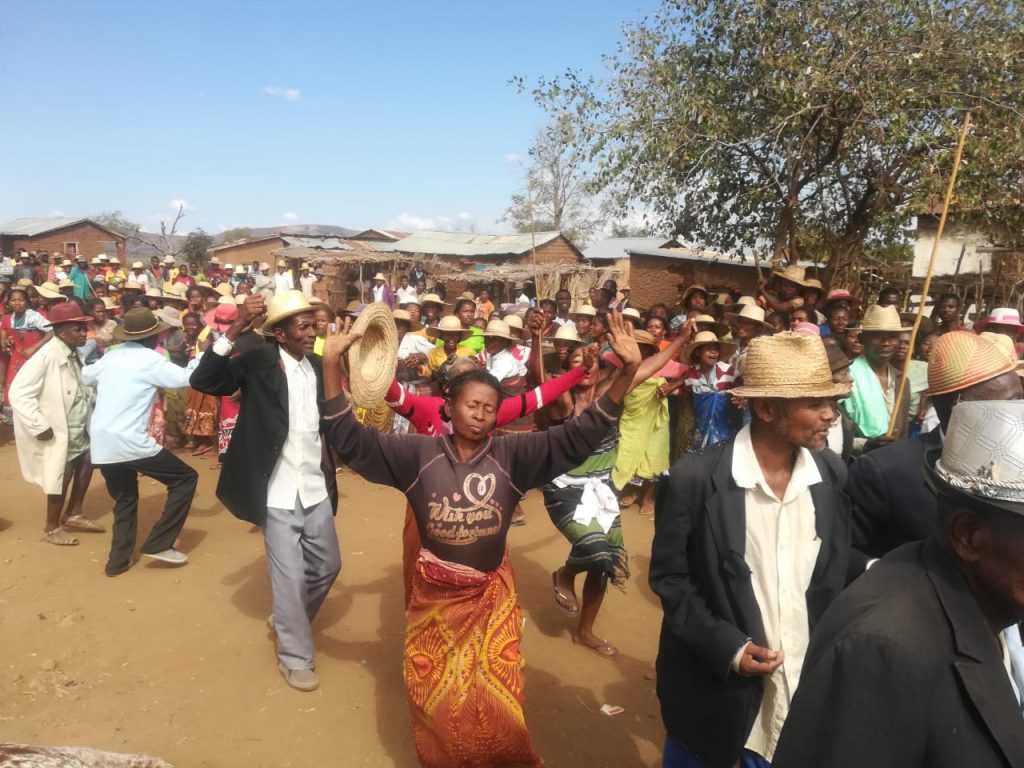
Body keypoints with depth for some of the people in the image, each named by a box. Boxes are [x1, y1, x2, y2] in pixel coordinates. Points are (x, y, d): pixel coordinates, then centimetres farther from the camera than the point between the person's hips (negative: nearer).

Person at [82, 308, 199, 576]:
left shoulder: (110, 356, 12)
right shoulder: (149, 359, -9)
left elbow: (86, 376, 30)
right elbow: (186, 377, -12)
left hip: (100, 443, 8)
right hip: (130, 442, -7)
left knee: (125, 499, 25)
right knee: (185, 478, 5)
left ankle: (119, 559, 26)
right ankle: (158, 544, 3)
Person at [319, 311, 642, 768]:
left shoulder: (512, 455, -13)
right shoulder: (418, 453, -11)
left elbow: (578, 437, -17)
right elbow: (352, 442, -14)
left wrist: (626, 374, -28)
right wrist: (332, 366, -25)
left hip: (491, 595, 0)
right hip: (434, 594, 1)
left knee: (497, 696, 12)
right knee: (434, 697, 18)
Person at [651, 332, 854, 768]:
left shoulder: (834, 476, -5)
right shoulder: (695, 478, -18)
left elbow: (840, 574, 5)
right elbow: (668, 577, -10)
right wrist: (725, 646, -17)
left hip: (807, 686, 3)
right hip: (714, 686, -3)